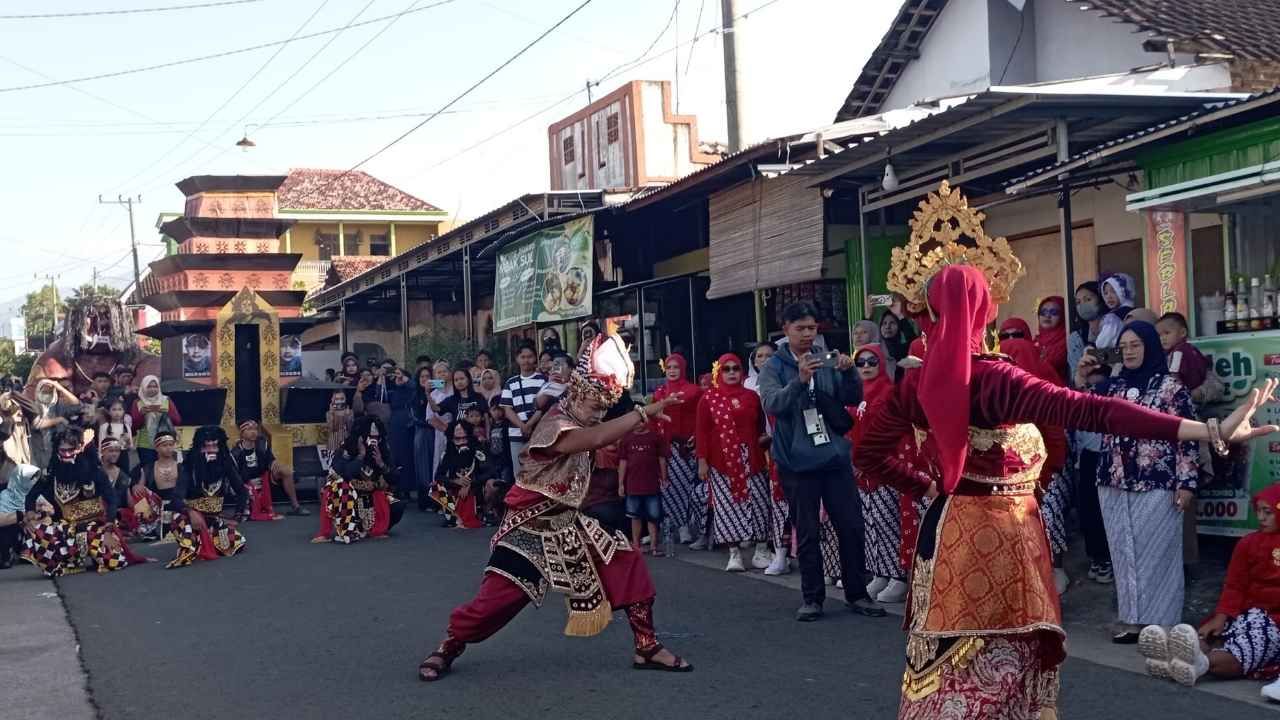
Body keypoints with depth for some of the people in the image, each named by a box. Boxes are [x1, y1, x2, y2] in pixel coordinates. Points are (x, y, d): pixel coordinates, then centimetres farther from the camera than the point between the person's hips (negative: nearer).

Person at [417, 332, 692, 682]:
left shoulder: (579, 424, 7)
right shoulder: (555, 425, -26)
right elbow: (599, 438, -41)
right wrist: (645, 413, -40)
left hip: (569, 526, 9)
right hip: (531, 530, -9)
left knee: (627, 563, -1)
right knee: (498, 598, -13)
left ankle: (647, 646, 6)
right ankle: (447, 648, 13)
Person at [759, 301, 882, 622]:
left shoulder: (828, 362, 8)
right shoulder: (774, 367, -1)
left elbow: (854, 399, 1)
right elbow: (772, 403, -18)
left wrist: (849, 372, -18)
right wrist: (799, 380, -34)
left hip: (836, 456, 3)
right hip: (798, 461, -3)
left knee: (851, 526, 3)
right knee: (807, 533, 5)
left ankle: (857, 594, 15)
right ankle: (812, 598, 15)